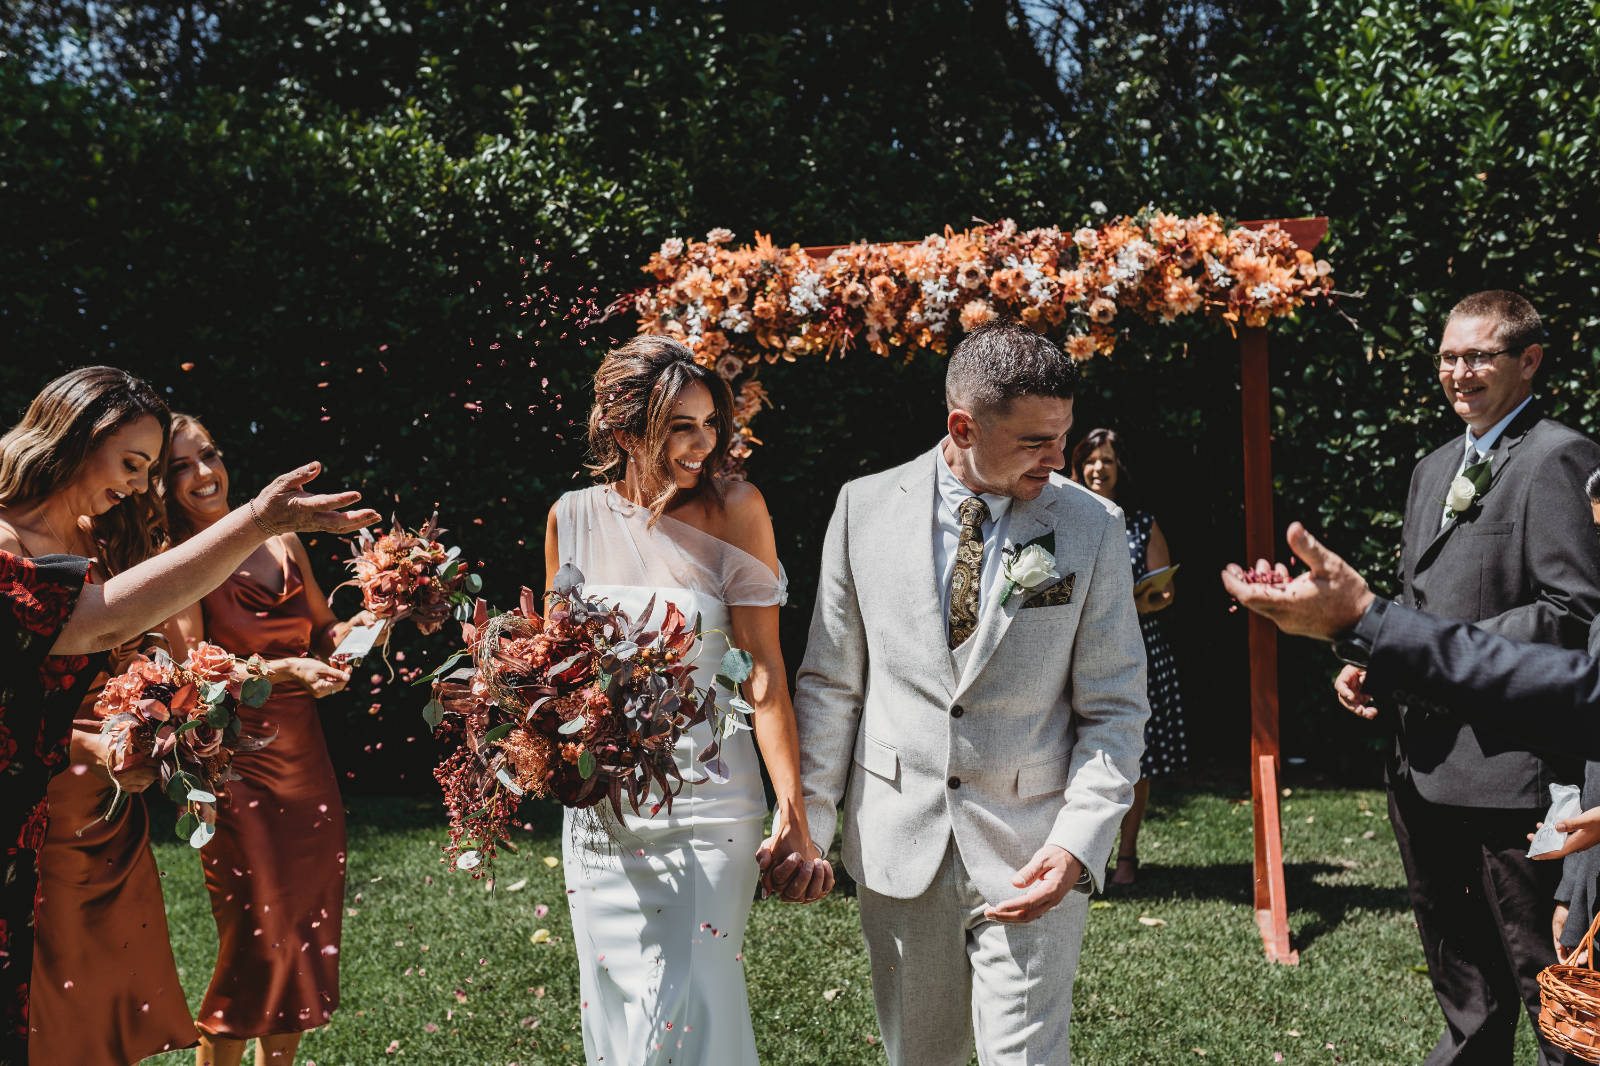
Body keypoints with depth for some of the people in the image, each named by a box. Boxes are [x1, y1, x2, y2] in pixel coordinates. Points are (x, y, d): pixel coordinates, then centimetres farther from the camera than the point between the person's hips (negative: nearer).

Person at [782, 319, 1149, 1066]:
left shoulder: (1092, 527, -5)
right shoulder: (865, 507, -2)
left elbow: (1115, 708, -3)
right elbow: (830, 683, 4)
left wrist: (1078, 842, -14)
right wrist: (807, 821, 2)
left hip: (1029, 854, -1)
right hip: (896, 841, 2)